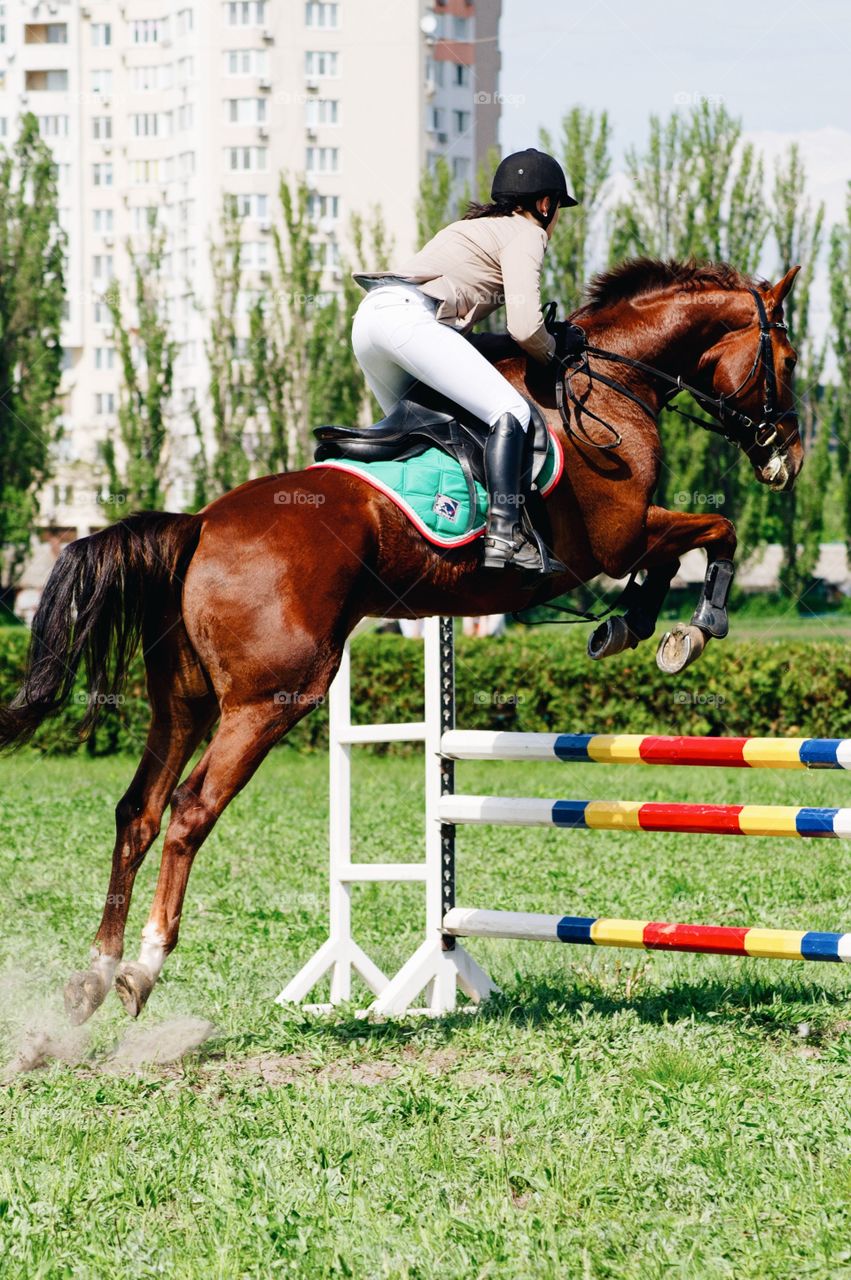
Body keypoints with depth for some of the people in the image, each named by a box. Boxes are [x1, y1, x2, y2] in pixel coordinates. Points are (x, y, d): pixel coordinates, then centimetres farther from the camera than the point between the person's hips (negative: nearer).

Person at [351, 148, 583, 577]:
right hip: (410, 316, -10)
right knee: (510, 410, -13)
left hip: (368, 315, 10)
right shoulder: (525, 233, 7)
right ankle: (503, 537, -26)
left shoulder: (477, 228, 35)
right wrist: (554, 350, 14)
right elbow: (524, 327, -7)